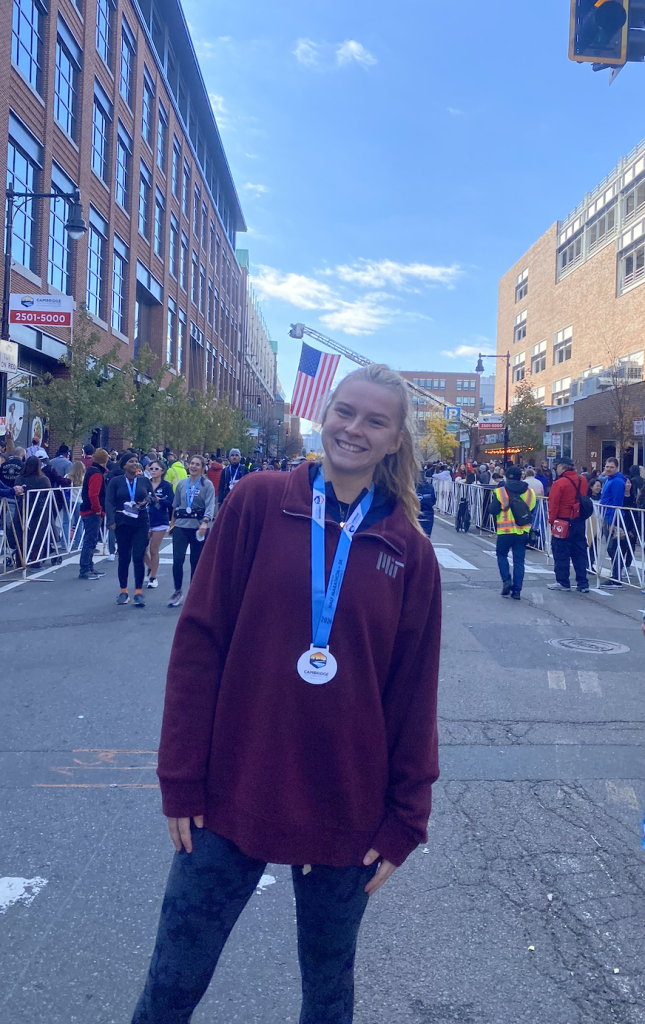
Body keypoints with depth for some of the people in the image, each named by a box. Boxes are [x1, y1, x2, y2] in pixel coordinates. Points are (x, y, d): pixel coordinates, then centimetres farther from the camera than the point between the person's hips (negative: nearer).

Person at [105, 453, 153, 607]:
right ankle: (123, 591, 17)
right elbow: (109, 502, -4)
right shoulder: (115, 481, 3)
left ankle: (139, 592, -1)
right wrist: (111, 521, -16)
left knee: (138, 558, -7)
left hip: (141, 524, 0)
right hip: (122, 524, 0)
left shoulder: (145, 481, 8)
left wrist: (147, 501, -7)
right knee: (123, 558, 6)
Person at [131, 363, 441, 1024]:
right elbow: (199, 640, -6)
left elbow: (414, 692, 2)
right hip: (232, 795, -1)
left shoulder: (409, 551, -2)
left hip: (347, 811, 1)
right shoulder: (258, 502, -6)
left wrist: (405, 819, 2)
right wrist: (182, 778, -7)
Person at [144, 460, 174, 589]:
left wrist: (158, 499, -23)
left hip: (160, 522, -3)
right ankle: (150, 567, 31)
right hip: (145, 520, 3)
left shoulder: (166, 485, -4)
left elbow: (171, 503, -11)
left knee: (154, 550, 2)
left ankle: (153, 577, 16)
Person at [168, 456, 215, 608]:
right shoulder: (181, 484, 11)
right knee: (177, 559, -9)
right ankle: (178, 591, 7)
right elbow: (176, 505, 18)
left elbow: (210, 506, -12)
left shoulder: (207, 485, -2)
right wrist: (173, 522, 15)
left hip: (199, 527, -2)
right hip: (181, 526, 2)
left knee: (196, 561, 6)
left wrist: (205, 522, -27)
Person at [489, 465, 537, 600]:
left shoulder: (500, 492, -8)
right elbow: (532, 509, 6)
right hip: (523, 531, 2)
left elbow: (493, 510, -10)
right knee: (519, 560, 7)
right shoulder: (529, 493, 2)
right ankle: (517, 590, 6)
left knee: (502, 555, 18)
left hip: (505, 531, -2)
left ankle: (506, 580, 1)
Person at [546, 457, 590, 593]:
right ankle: (583, 584, 13)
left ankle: (563, 582, 10)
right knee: (580, 553, 11)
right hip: (579, 521, 6)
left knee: (561, 553, 5)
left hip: (563, 522, -6)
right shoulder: (583, 480, 3)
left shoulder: (559, 483, -15)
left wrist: (551, 521, -4)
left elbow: (553, 505, -14)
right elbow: (584, 499, 14)